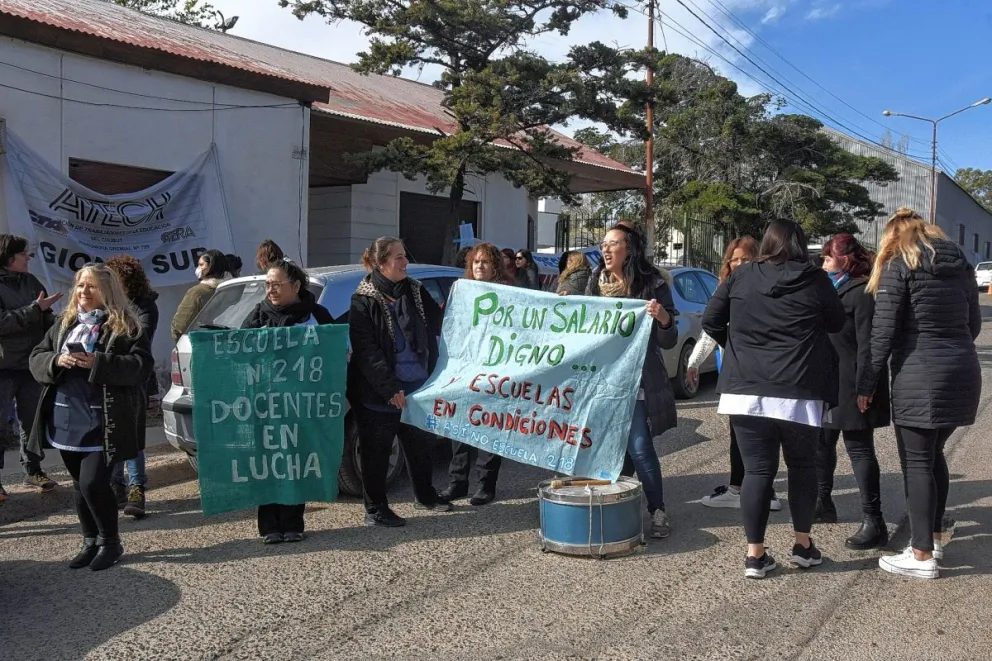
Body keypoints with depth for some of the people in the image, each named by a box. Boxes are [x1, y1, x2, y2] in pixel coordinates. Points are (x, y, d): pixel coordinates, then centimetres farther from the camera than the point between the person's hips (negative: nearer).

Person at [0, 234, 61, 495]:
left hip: (31, 364, 6)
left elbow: (47, 318, 15)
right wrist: (36, 308, -19)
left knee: (32, 421, 13)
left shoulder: (30, 282, 8)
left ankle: (33, 470, 26)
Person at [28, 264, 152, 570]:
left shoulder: (126, 326, -6)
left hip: (102, 422, -6)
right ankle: (90, 542, 28)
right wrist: (55, 361, -11)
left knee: (93, 483, -9)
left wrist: (97, 363, -22)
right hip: (66, 420, 6)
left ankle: (111, 542, 11)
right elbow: (36, 358, 12)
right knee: (80, 484, 14)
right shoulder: (64, 324, 13)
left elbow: (141, 365, -15)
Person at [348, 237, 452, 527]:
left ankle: (425, 496, 37)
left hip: (417, 387, 6)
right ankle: (375, 510, 19)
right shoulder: (363, 301, -10)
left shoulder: (415, 291, 6)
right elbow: (365, 351, -15)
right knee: (377, 452, 5)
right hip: (378, 394, -5)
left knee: (420, 445, 19)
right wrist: (390, 388, -20)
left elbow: (438, 325, 12)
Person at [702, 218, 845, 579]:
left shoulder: (741, 276, 3)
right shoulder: (815, 279, 0)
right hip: (799, 391, -1)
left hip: (746, 389, 1)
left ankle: (755, 554, 6)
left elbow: (710, 321, 5)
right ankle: (803, 544, 24)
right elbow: (838, 323, 13)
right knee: (802, 465, 17)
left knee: (757, 470, 5)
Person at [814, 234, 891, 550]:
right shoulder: (834, 290, 15)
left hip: (850, 388, -10)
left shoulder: (862, 293, -14)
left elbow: (867, 345, -20)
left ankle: (874, 523, 0)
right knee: (822, 444, 18)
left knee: (859, 450, -6)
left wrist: (864, 387, -25)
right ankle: (823, 503, 33)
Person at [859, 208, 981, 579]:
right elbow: (974, 323, 19)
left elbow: (883, 330, -10)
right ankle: (933, 537, 28)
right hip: (962, 371, 7)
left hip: (920, 375, -7)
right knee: (934, 455, 20)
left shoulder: (897, 265, -3)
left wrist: (868, 383, -6)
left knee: (917, 463, -1)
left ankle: (922, 556, 3)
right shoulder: (961, 263, 15)